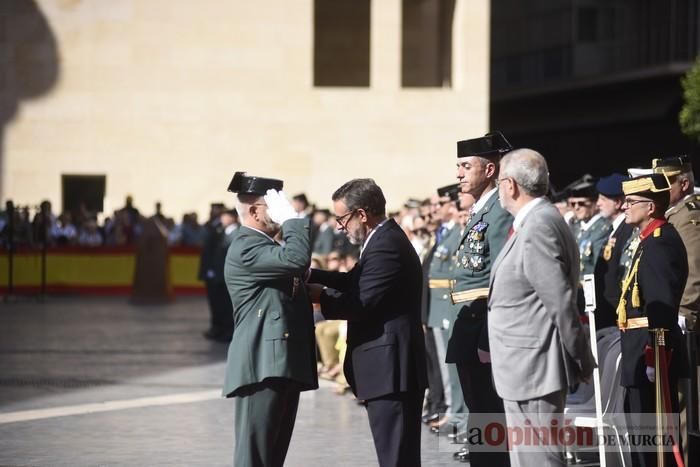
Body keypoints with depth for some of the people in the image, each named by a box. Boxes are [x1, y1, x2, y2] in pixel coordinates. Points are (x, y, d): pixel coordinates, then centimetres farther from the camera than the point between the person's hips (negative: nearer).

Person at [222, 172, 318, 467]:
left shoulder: (263, 246, 23)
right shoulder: (246, 247, -12)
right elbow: (296, 260, -27)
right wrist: (291, 218, -15)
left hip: (282, 366, 11)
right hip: (263, 367, -11)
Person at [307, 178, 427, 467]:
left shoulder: (385, 246, -18)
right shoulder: (386, 240, 15)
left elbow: (363, 304, -22)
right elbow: (356, 282, 20)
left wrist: (321, 296, -7)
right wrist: (311, 276, 9)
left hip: (390, 368, -11)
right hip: (389, 367, 11)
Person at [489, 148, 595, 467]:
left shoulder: (538, 228, -19)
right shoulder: (536, 221, 13)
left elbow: (561, 301, -20)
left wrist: (581, 360, -13)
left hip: (533, 368, -11)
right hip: (527, 369, 11)